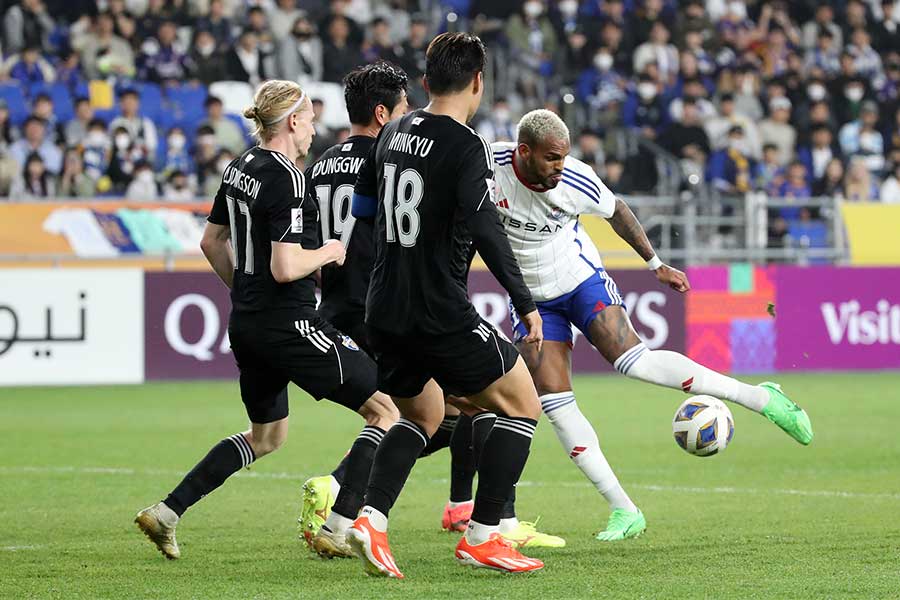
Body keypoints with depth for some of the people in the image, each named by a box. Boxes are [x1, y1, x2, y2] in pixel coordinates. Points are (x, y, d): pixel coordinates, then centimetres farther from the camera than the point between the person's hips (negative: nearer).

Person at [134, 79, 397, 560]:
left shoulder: (240, 168, 9)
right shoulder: (286, 179, -18)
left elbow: (211, 241, 19)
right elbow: (286, 267, -25)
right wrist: (328, 252, -7)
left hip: (246, 323, 9)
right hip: (289, 326, -9)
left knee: (266, 435, 25)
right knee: (383, 412, -2)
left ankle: (165, 513, 17)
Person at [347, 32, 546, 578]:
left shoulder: (393, 134, 9)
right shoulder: (466, 147, -14)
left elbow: (362, 207, 21)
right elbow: (486, 228, -23)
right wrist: (526, 304, -17)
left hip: (383, 313, 8)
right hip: (441, 316, -8)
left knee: (424, 416, 25)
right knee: (523, 405, 6)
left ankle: (371, 518, 5)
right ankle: (482, 536, 2)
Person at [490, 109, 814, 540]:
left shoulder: (576, 181, -18)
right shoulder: (490, 165, -20)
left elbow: (616, 212, 2)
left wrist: (655, 264, 9)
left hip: (582, 281, -2)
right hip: (531, 302, 2)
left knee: (631, 360, -24)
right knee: (553, 399, -12)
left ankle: (762, 399, -14)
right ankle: (623, 512, -8)